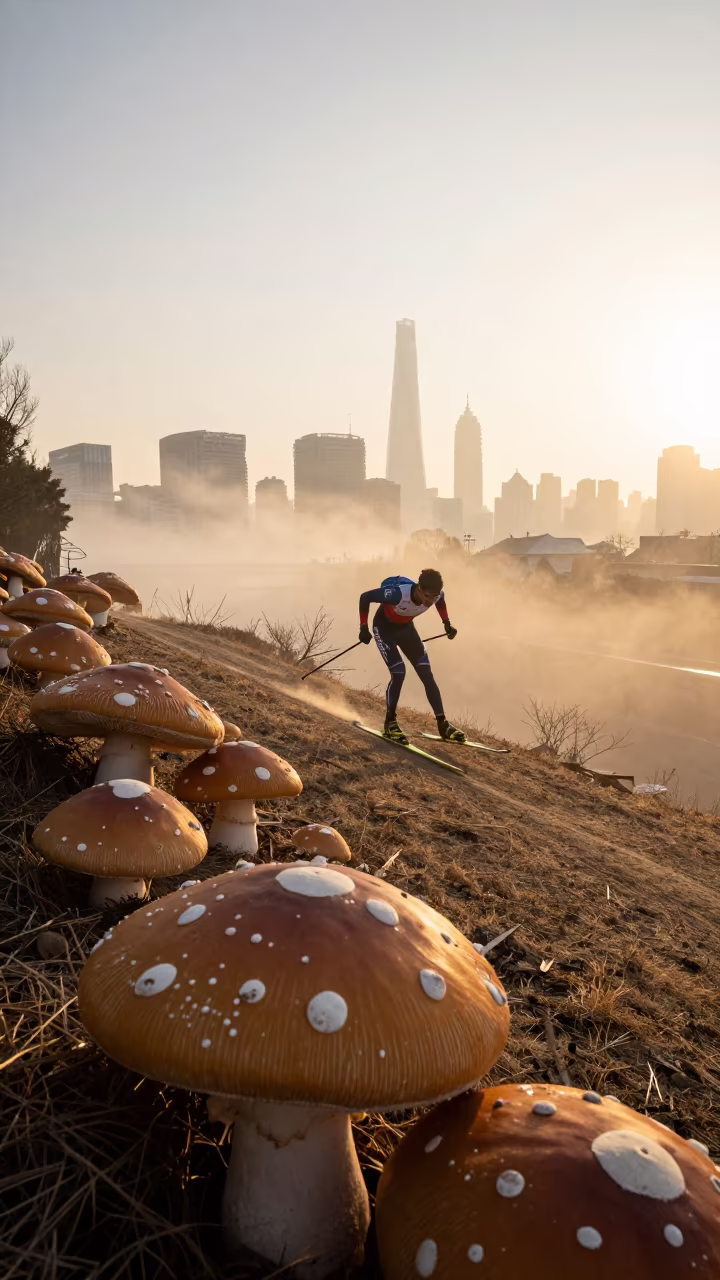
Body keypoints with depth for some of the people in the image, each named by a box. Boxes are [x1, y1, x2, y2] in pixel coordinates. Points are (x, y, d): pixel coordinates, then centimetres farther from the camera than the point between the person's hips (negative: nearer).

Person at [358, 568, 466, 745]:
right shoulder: (398, 593, -40)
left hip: (406, 628, 5)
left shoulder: (436, 595, -24)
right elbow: (365, 597, -28)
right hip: (384, 628, -5)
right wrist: (364, 628, -23)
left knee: (427, 674, -2)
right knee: (398, 673, -20)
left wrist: (447, 624, 6)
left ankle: (442, 725, 6)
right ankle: (390, 723, -2)